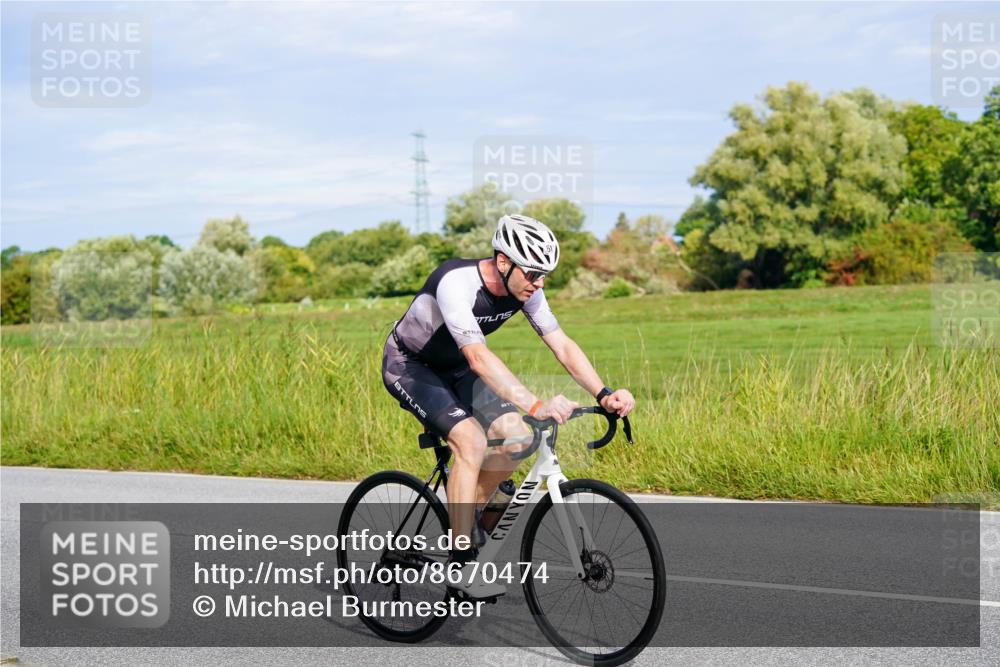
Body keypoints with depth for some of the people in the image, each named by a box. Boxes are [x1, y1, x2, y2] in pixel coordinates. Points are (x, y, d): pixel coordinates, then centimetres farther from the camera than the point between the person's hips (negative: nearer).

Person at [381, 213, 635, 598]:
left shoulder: (524, 289, -14)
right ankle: (463, 565, -21)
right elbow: (479, 357, -46)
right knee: (471, 441, -27)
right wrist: (535, 406, -55)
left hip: (454, 369, 7)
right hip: (409, 366, -7)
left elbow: (562, 345, -14)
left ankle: (461, 517, 12)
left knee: (515, 437, -11)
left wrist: (604, 395, -29)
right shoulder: (456, 283, -36)